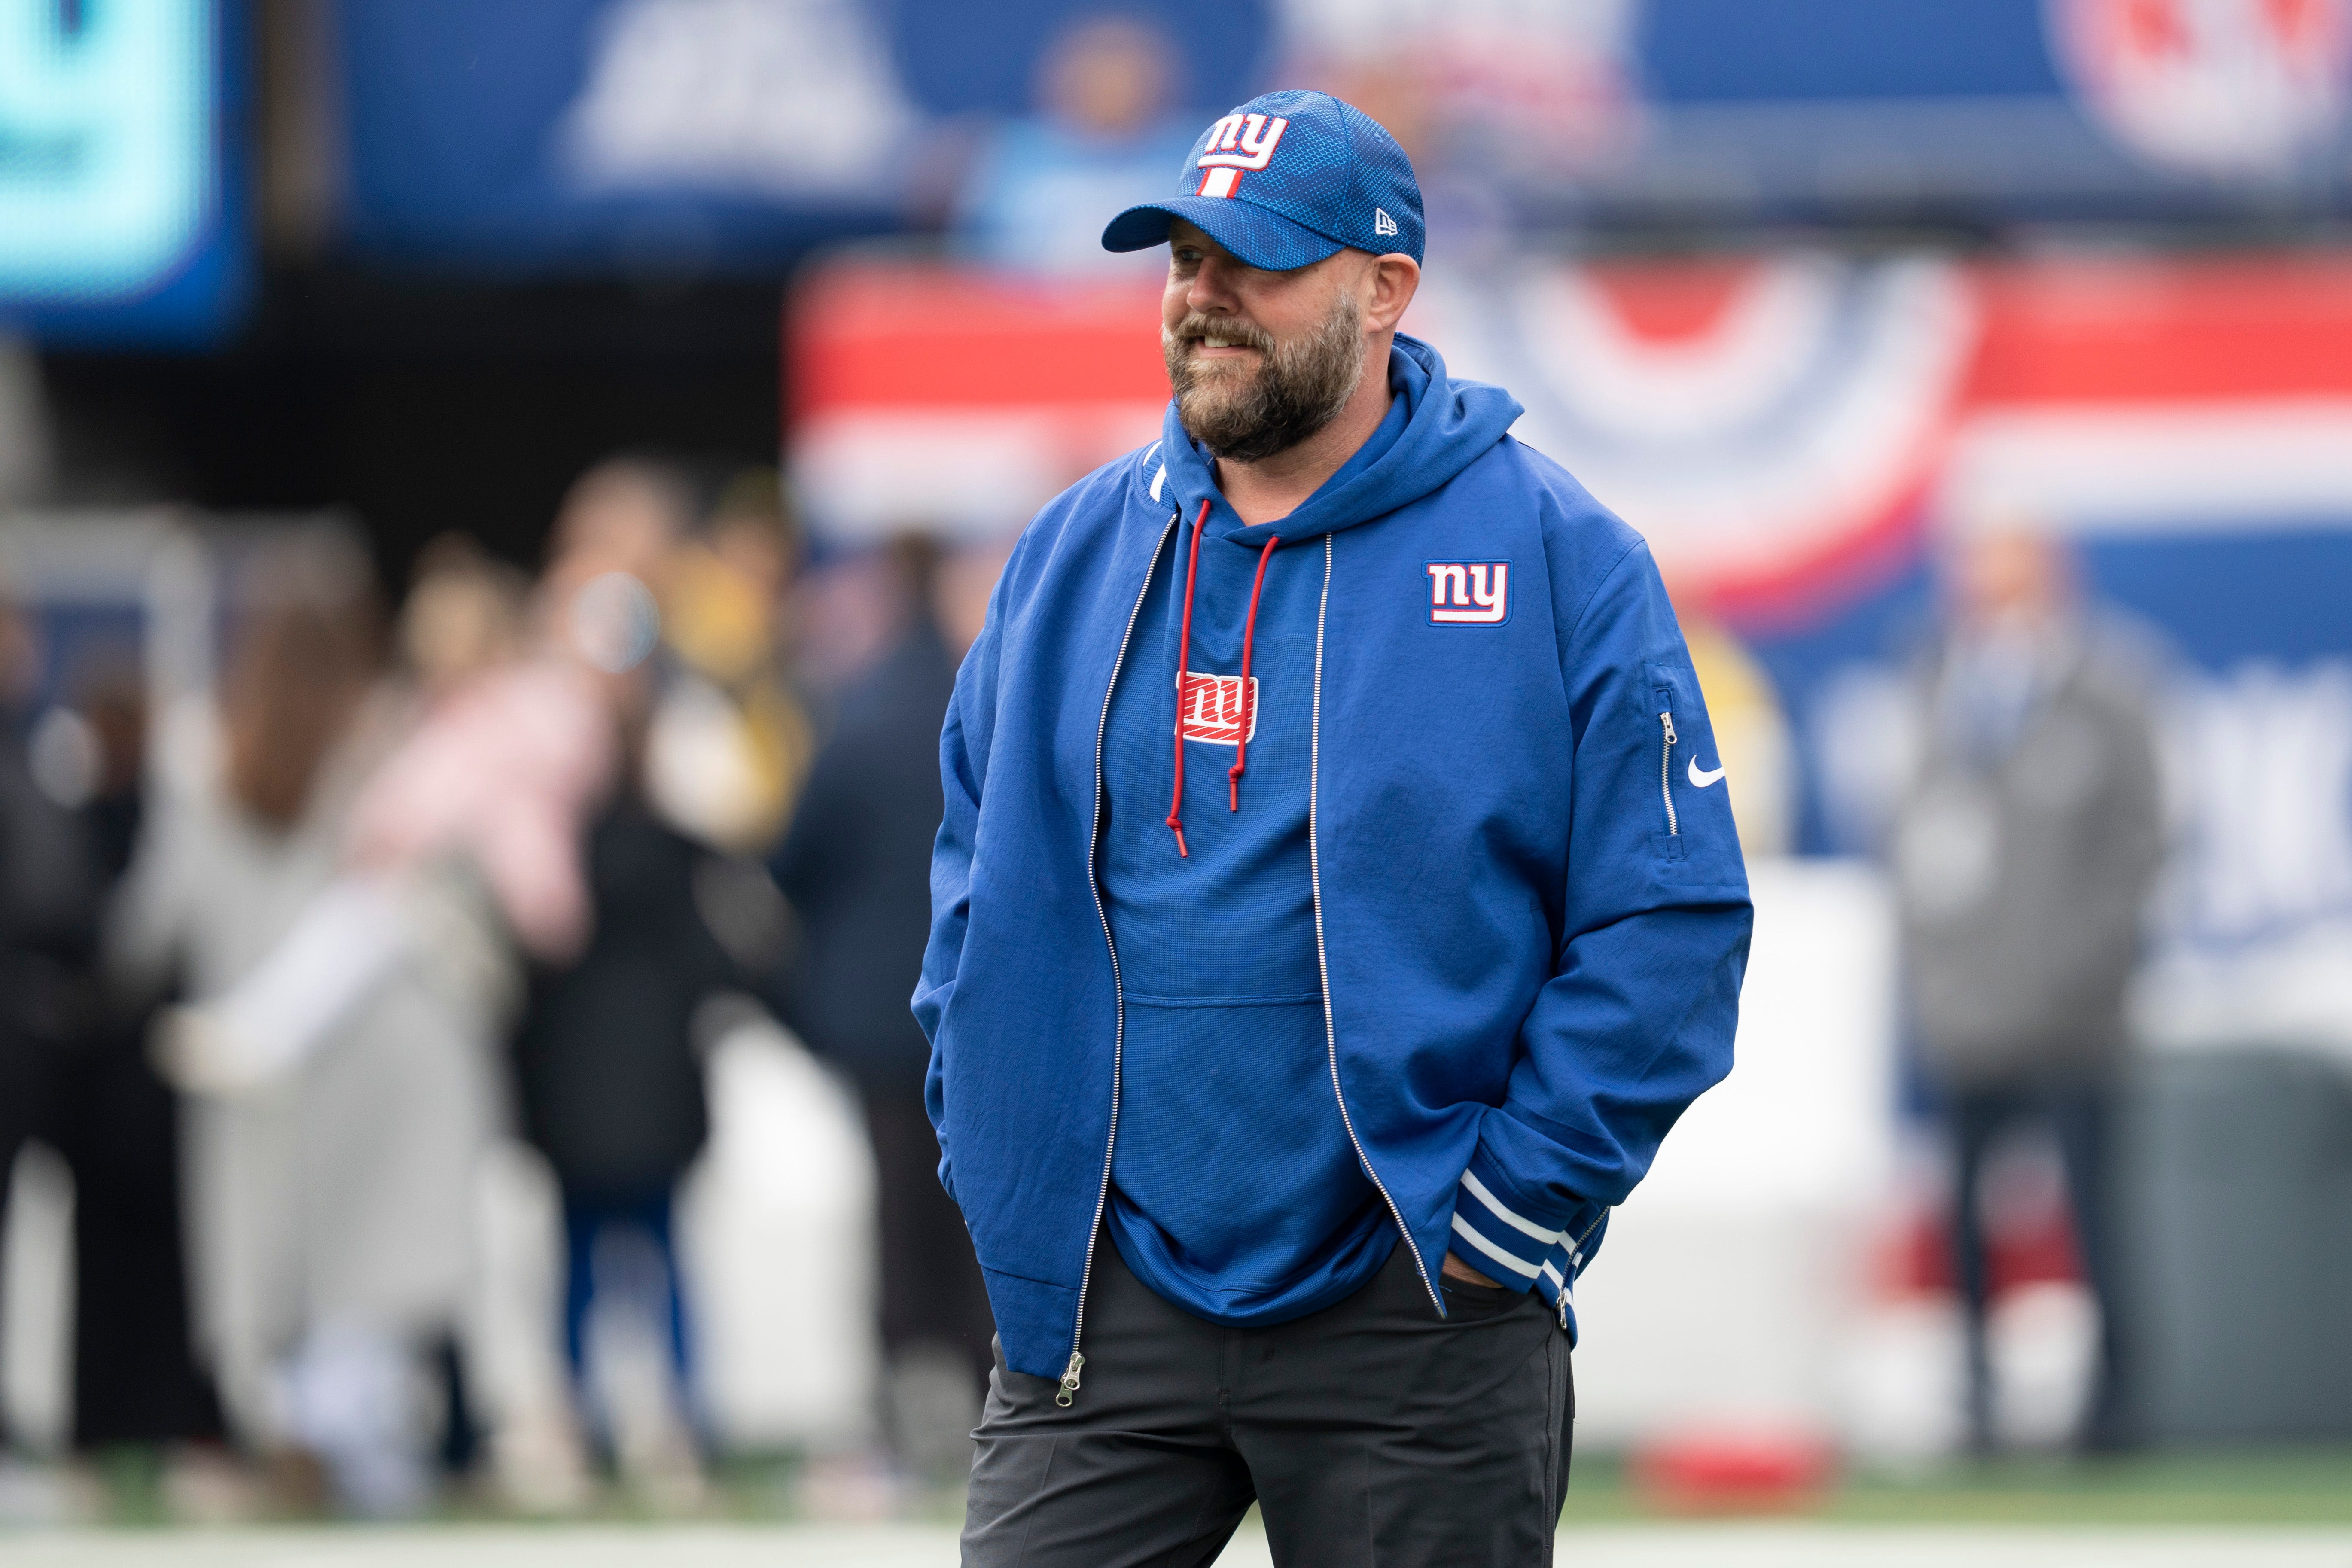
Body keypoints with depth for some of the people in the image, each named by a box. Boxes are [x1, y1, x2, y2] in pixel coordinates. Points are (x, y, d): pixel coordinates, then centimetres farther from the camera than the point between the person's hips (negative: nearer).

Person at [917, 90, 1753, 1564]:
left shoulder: (1559, 560, -3)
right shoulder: (1076, 553, 10)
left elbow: (1674, 923, -5)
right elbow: (980, 876, 19)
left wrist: (1519, 1202, -11)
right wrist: (998, 1159, 6)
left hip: (1416, 1318, -3)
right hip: (1103, 1299, 3)